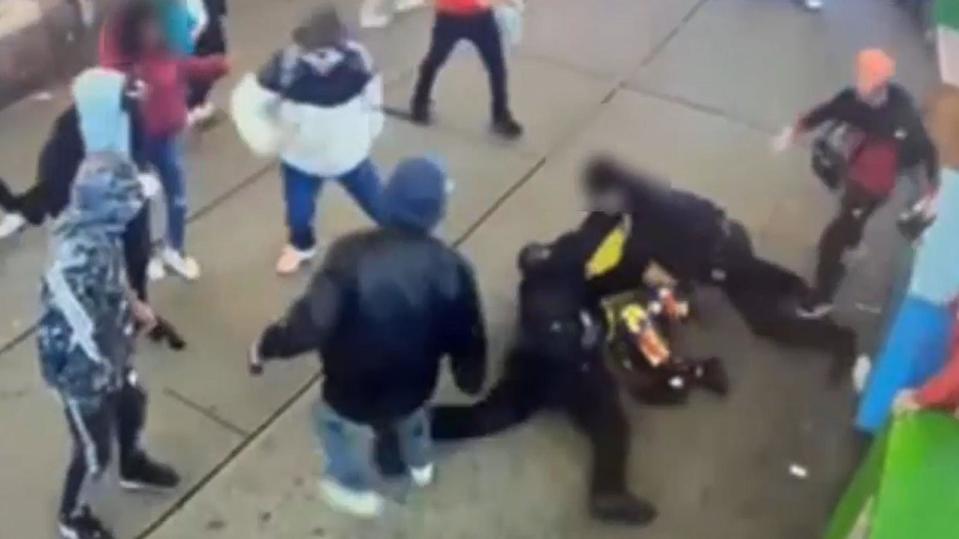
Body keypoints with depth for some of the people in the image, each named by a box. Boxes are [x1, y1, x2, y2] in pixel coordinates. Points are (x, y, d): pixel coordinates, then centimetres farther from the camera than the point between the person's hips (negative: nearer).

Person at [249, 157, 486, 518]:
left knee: (335, 420, 30)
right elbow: (467, 336, -7)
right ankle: (420, 464, 64)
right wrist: (470, 378, 14)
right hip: (414, 384, 3)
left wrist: (267, 346, -10)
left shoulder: (353, 253, -29)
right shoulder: (450, 267, -18)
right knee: (411, 411, 38)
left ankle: (357, 489, 50)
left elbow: (312, 321, -29)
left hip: (356, 391, -3)